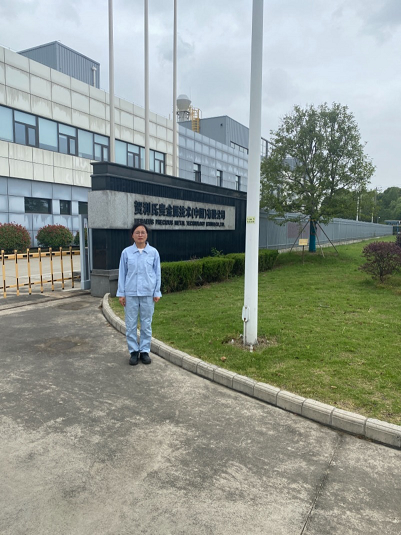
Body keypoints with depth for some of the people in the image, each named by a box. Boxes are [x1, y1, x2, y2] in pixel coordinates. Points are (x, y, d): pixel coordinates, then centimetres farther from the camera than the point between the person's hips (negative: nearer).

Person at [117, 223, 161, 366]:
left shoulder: (153, 252, 0)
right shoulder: (126, 252, 0)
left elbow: (157, 273, 4)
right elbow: (122, 273, 3)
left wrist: (157, 292, 1)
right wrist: (121, 293, 1)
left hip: (148, 294, 0)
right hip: (131, 294, 0)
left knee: (146, 324, 8)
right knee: (131, 324, 6)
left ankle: (145, 351, 21)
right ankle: (133, 351, 19)